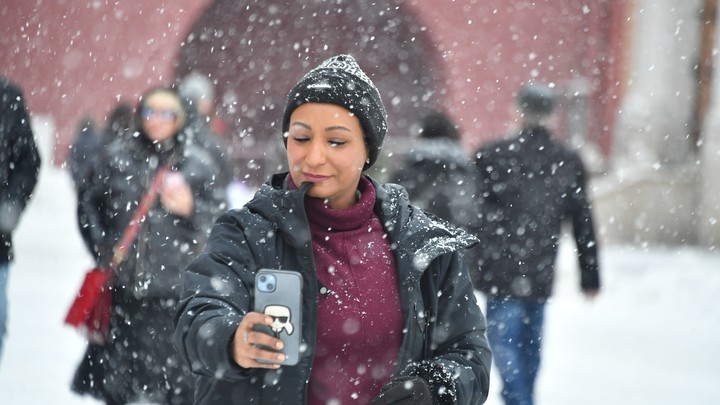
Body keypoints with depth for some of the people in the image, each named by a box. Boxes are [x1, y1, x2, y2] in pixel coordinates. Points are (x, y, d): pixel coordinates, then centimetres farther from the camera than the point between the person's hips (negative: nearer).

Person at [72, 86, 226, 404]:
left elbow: (218, 218, 5)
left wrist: (190, 209, -14)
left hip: (174, 286, -2)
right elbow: (90, 204, 17)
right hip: (121, 282, 2)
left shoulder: (198, 164, 2)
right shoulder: (117, 156, 6)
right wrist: (102, 248, 8)